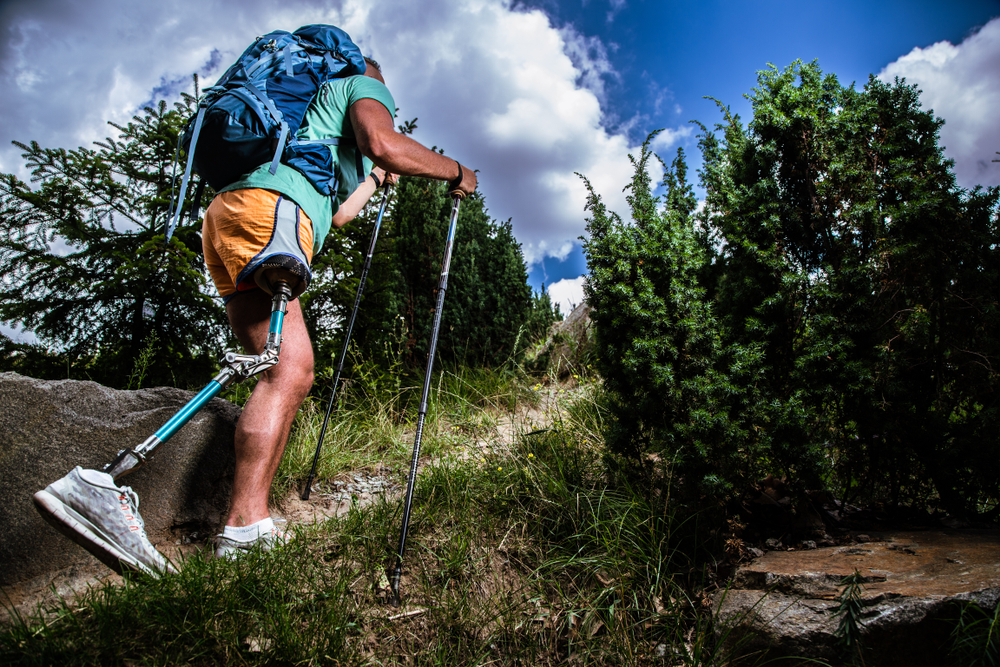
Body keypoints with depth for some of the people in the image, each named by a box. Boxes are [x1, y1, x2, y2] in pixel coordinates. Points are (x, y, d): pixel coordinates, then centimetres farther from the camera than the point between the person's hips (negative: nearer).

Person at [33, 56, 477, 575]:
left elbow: (335, 214, 43)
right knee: (289, 370, -20)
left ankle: (248, 524, -7)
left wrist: (374, 180, 57)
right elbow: (382, 143, -8)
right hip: (266, 204, -9)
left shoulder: (320, 112, 42)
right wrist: (455, 173, 6)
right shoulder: (364, 85, 17)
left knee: (291, 375, 1)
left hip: (229, 216, 9)